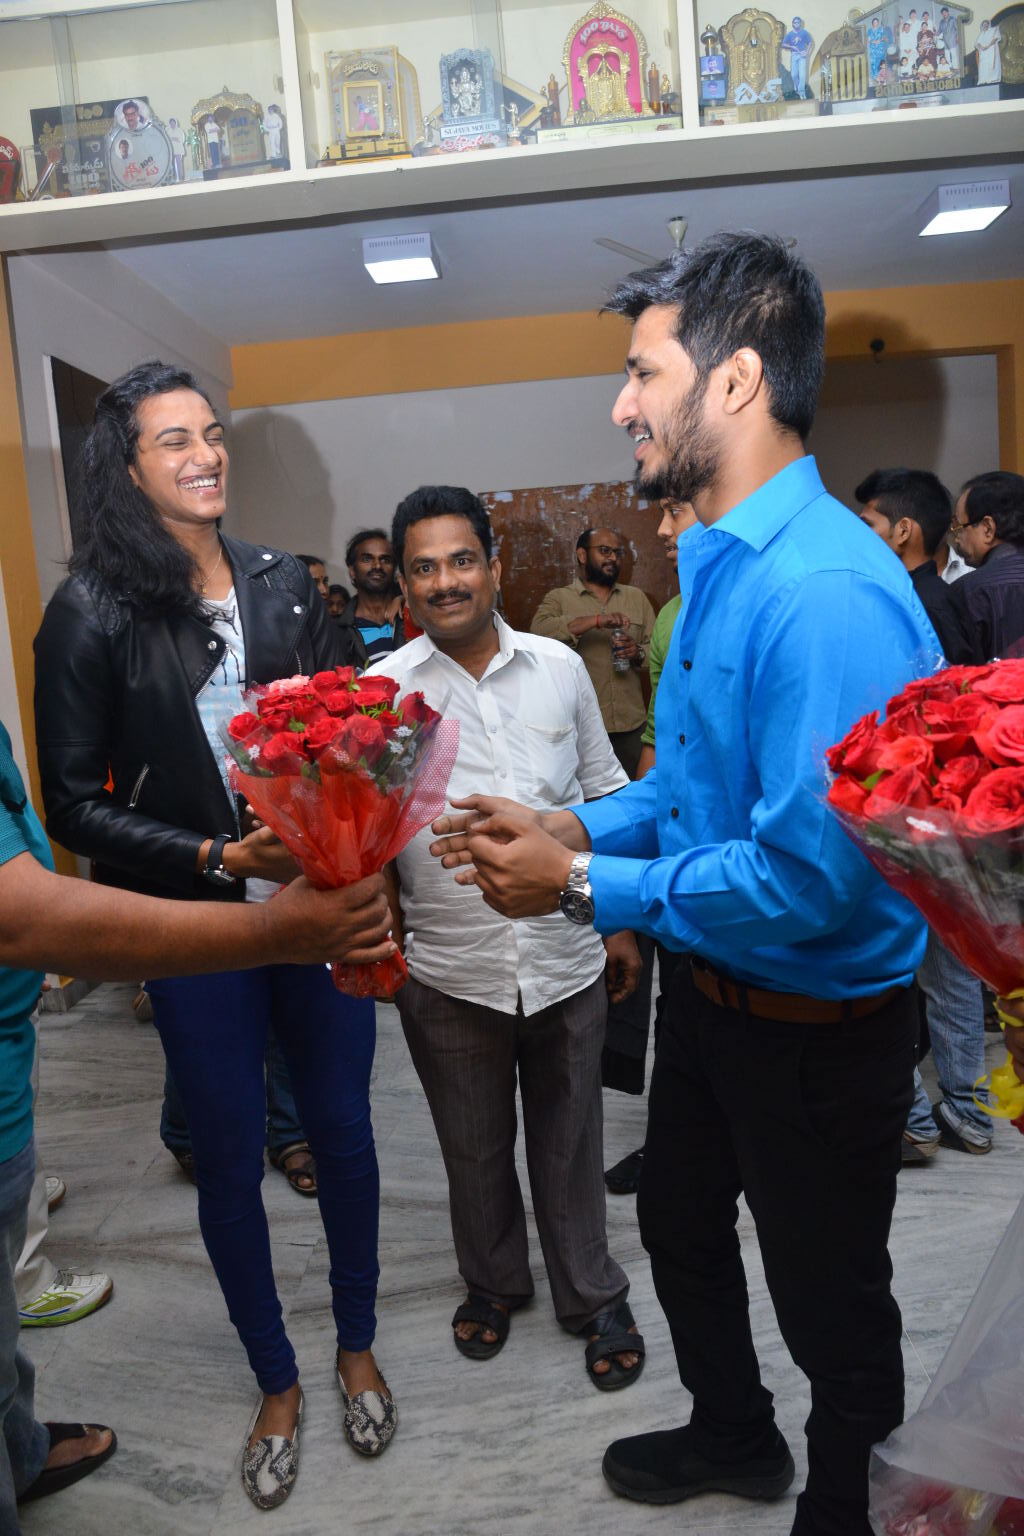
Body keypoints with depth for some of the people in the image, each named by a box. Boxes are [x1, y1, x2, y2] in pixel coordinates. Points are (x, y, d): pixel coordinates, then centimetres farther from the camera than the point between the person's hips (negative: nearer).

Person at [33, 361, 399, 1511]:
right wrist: (216, 857, -17)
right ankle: (276, 1381, 37)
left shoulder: (284, 583, 2)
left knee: (343, 1130, 13)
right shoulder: (92, 611, -7)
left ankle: (356, 1347, 40)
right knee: (230, 1159, 12)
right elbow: (73, 803, -7)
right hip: (194, 923, -2)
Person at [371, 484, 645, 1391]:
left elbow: (606, 796, 7)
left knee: (569, 1142, 17)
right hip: (449, 969, 0)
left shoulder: (559, 667, 0)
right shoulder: (383, 690, -6)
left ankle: (593, 1298, 40)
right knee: (473, 1147, 19)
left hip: (565, 959, 1)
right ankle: (494, 1283, 45)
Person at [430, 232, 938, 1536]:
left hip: (820, 1026, -9)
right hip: (709, 992, 10)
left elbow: (811, 878, -32)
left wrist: (583, 886, -23)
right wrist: (579, 827, -3)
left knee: (830, 1300, 18)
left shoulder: (828, 591, -30)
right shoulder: (717, 560, 3)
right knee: (680, 1230, 29)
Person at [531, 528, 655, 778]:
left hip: (630, 723, 3)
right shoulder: (559, 598, 3)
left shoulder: (636, 597, 14)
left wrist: (638, 653, -11)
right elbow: (540, 631, -17)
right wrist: (596, 621, -26)